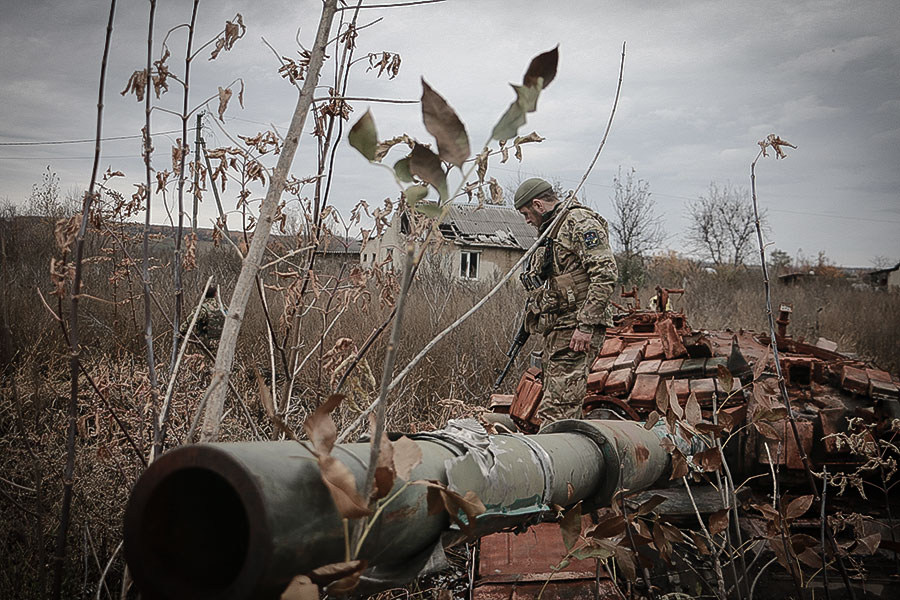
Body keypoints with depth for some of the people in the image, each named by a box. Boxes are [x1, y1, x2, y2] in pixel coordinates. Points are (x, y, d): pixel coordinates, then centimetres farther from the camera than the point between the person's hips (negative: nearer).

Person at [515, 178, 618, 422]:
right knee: (567, 407, 12)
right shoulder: (551, 230, 24)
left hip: (576, 330, -10)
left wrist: (586, 326, -22)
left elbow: (605, 275, -19)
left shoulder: (579, 221, -8)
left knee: (555, 412, -14)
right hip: (556, 330, 10)